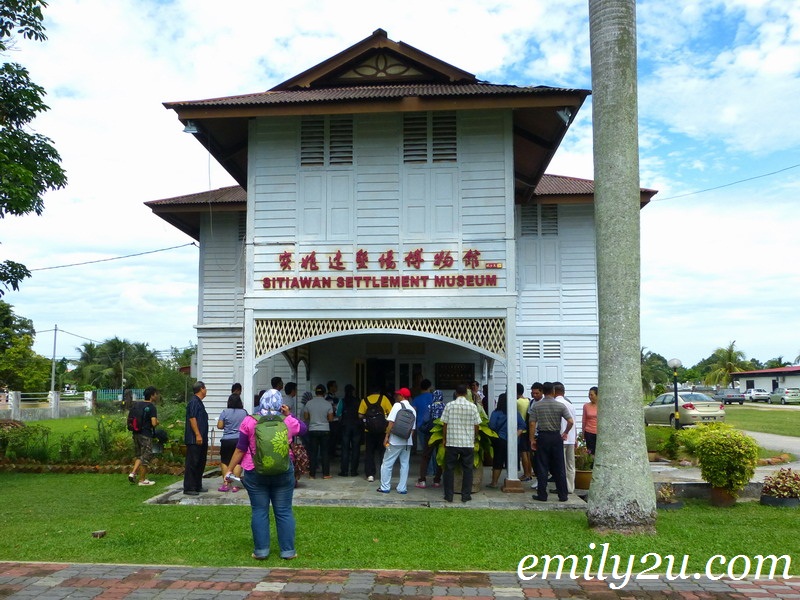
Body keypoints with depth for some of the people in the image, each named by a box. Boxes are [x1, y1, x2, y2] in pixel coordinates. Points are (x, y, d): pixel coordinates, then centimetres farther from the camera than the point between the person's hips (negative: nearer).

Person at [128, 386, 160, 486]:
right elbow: (154, 423, -22)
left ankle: (133, 473, 7)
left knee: (139, 456, 21)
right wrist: (157, 422, -1)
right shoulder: (152, 407, -14)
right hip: (146, 435, -7)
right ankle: (142, 480, 10)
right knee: (145, 457, 3)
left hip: (136, 434, 7)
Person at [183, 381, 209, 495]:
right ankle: (188, 488, -2)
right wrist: (198, 435, -23)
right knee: (192, 464, -6)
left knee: (200, 463, 14)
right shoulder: (194, 402, -13)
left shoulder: (199, 402, 18)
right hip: (194, 439, -10)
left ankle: (198, 486, 22)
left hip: (201, 439, 10)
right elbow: (192, 419, -20)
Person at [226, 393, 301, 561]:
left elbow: (240, 450, -2)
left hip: (255, 473, -1)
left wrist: (230, 470, 5)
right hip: (283, 473, 1)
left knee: (259, 512, 6)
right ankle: (288, 551, 9)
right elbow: (302, 428, 21)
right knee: (284, 512, 6)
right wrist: (288, 415, 15)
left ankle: (261, 550, 9)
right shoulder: (288, 422, 0)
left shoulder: (249, 422, -3)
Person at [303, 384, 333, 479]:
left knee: (313, 452, 6)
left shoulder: (309, 403, -3)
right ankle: (325, 474, 7)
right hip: (325, 430, -1)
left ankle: (312, 474, 7)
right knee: (325, 452, 6)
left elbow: (305, 417, 2)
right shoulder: (327, 404, -7)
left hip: (313, 430, 1)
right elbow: (330, 418, -3)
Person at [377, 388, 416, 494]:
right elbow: (413, 428, 9)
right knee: (404, 464, 11)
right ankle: (402, 488, 12)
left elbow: (391, 422, -13)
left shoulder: (397, 405, -7)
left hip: (395, 441, -5)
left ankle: (385, 487, 9)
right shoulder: (413, 410, 8)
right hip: (408, 441, 5)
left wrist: (386, 437, -9)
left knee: (387, 464, 6)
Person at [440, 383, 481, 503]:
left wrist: (444, 439, 10)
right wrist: (475, 437, 18)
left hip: (452, 442, 0)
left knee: (449, 469, 8)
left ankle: (448, 496, 11)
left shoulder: (449, 405, -5)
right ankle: (466, 495, 13)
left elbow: (445, 424, -2)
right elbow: (476, 425, 1)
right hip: (468, 443, 0)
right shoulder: (473, 406, -3)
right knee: (467, 469, 10)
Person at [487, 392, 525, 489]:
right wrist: (516, 435, -2)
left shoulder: (496, 413, -10)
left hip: (499, 440, -3)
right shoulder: (515, 413, 1)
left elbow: (491, 426, -16)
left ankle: (494, 482, 12)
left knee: (497, 462, 6)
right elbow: (522, 425, -2)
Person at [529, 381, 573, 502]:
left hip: (542, 437, -1)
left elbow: (532, 423, -7)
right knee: (559, 467, 8)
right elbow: (571, 422, -8)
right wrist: (565, 433, 9)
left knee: (542, 467, 4)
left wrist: (532, 440, -1)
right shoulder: (560, 406, -3)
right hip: (556, 437, 1)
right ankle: (563, 495, 12)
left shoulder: (536, 405, -4)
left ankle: (542, 495, 7)